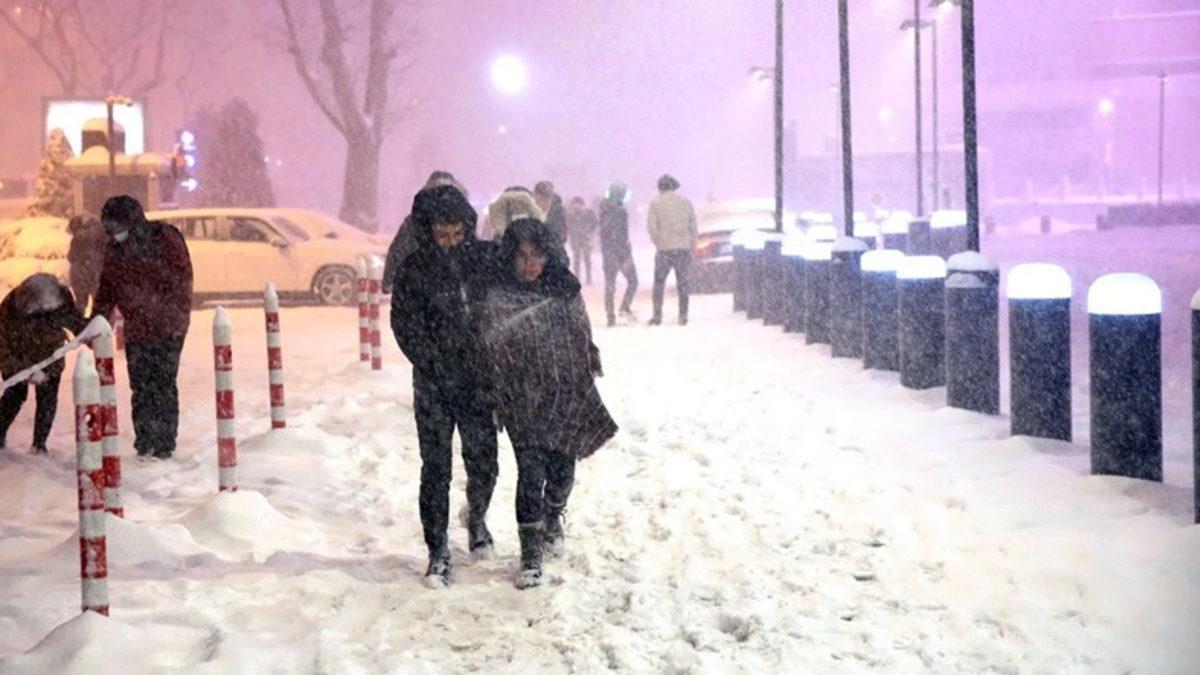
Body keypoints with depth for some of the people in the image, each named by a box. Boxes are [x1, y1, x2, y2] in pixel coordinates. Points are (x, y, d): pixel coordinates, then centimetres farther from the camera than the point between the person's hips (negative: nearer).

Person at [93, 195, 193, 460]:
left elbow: (183, 276, -10)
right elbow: (107, 288, 15)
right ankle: (145, 440, 13)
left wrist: (178, 314, -17)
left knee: (164, 384, -3)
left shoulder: (165, 238, -9)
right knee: (140, 386, 4)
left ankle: (165, 443, 5)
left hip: (168, 328, -5)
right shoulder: (115, 250, 7)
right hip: (136, 328, 5)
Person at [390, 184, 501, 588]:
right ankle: (438, 553, 7)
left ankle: (477, 519, 38)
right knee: (436, 468, -2)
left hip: (480, 381, 2)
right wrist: (439, 370, -13)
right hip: (434, 387, -1)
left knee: (483, 463, 7)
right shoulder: (413, 271, -4)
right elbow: (407, 328, -5)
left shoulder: (488, 259, 0)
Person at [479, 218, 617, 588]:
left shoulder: (564, 289, 2)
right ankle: (531, 552, 0)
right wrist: (495, 399, -9)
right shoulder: (498, 297, -8)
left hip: (567, 395, 3)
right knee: (531, 471, -8)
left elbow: (583, 340, 11)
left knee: (562, 467, 10)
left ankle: (552, 518, 40)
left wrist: (586, 385, 13)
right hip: (524, 400, -3)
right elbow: (491, 350, -7)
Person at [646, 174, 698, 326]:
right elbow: (693, 225, 7)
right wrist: (692, 243, 13)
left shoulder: (656, 203, -3)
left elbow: (651, 225, -6)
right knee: (683, 283, 9)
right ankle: (683, 316, 7)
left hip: (664, 249, -2)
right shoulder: (685, 202, 5)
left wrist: (657, 242, 7)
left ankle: (657, 316, 3)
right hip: (684, 248, 2)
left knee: (659, 283, 7)